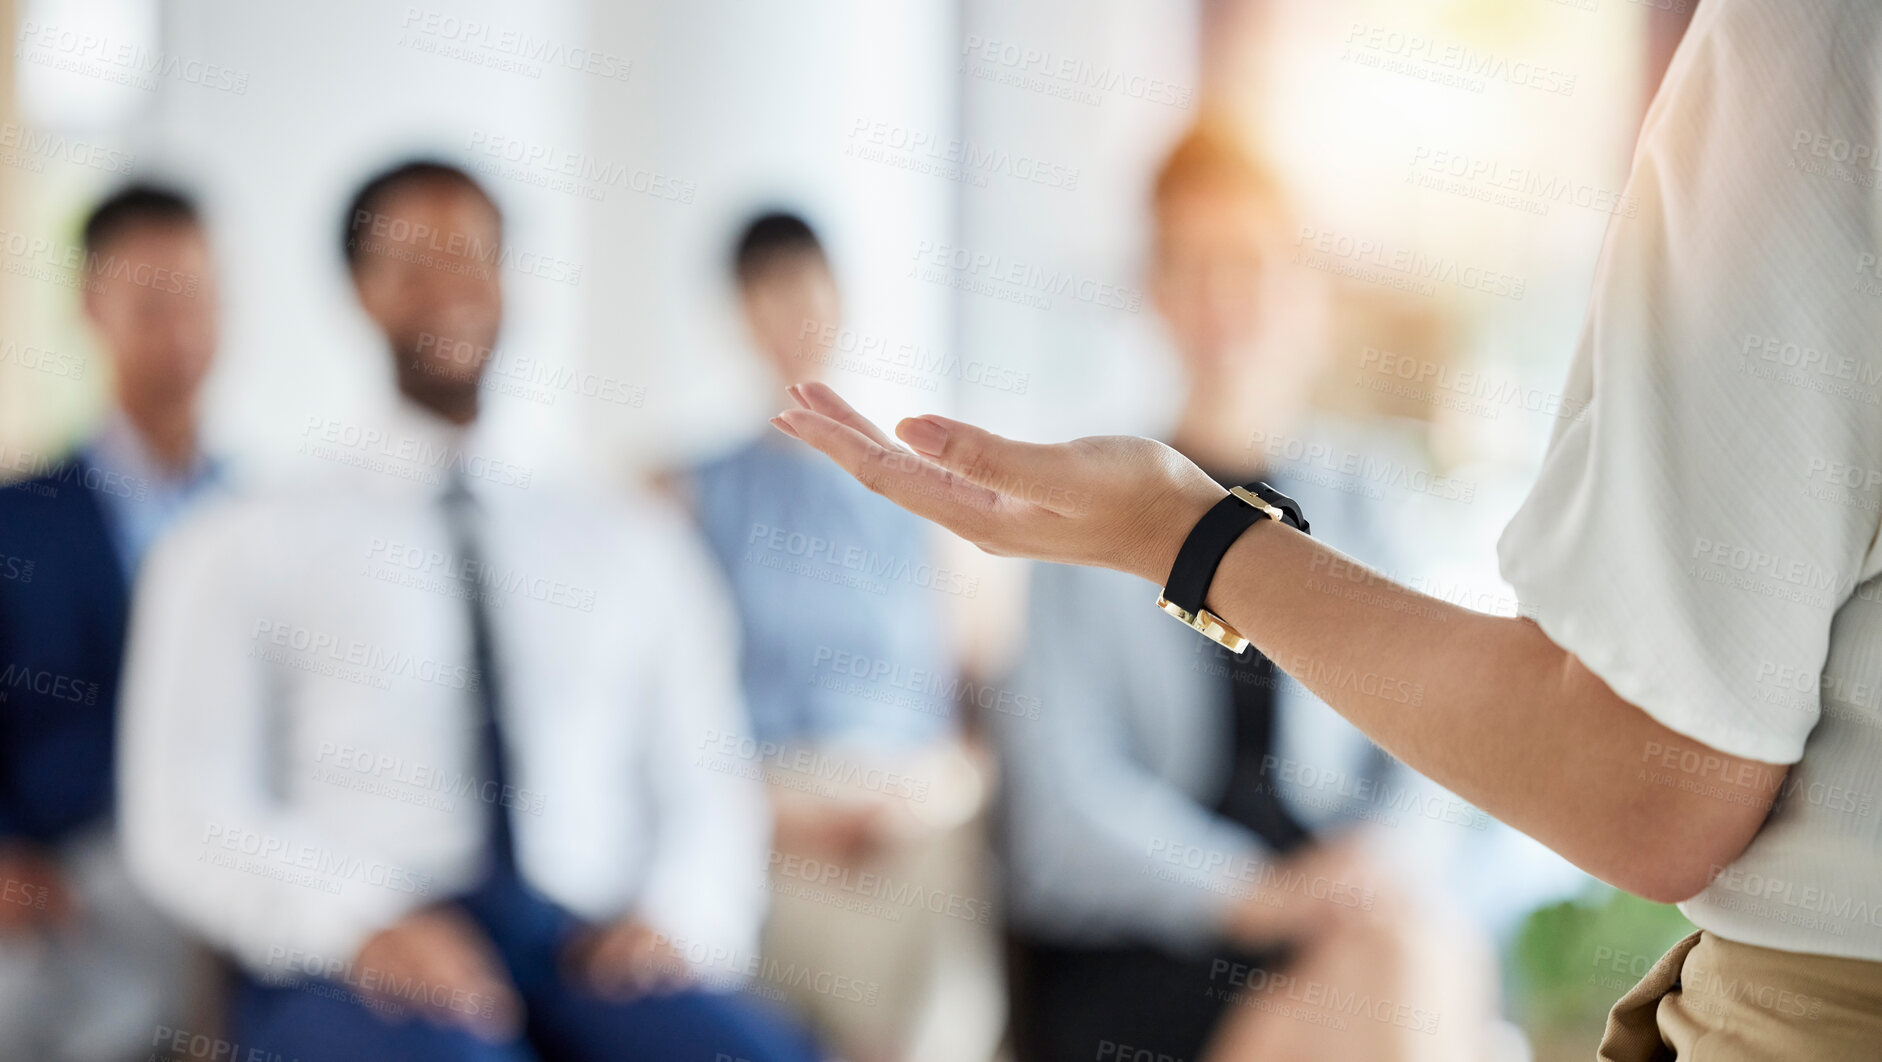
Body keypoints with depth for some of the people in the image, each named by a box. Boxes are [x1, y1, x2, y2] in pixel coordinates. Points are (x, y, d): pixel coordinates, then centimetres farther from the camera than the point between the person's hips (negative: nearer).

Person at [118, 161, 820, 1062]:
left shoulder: (637, 547, 23)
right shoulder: (239, 551, 14)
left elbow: (706, 793, 17)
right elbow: (185, 819, 4)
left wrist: (675, 918, -6)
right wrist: (363, 921, -15)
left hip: (595, 953, 3)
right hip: (350, 968, -3)